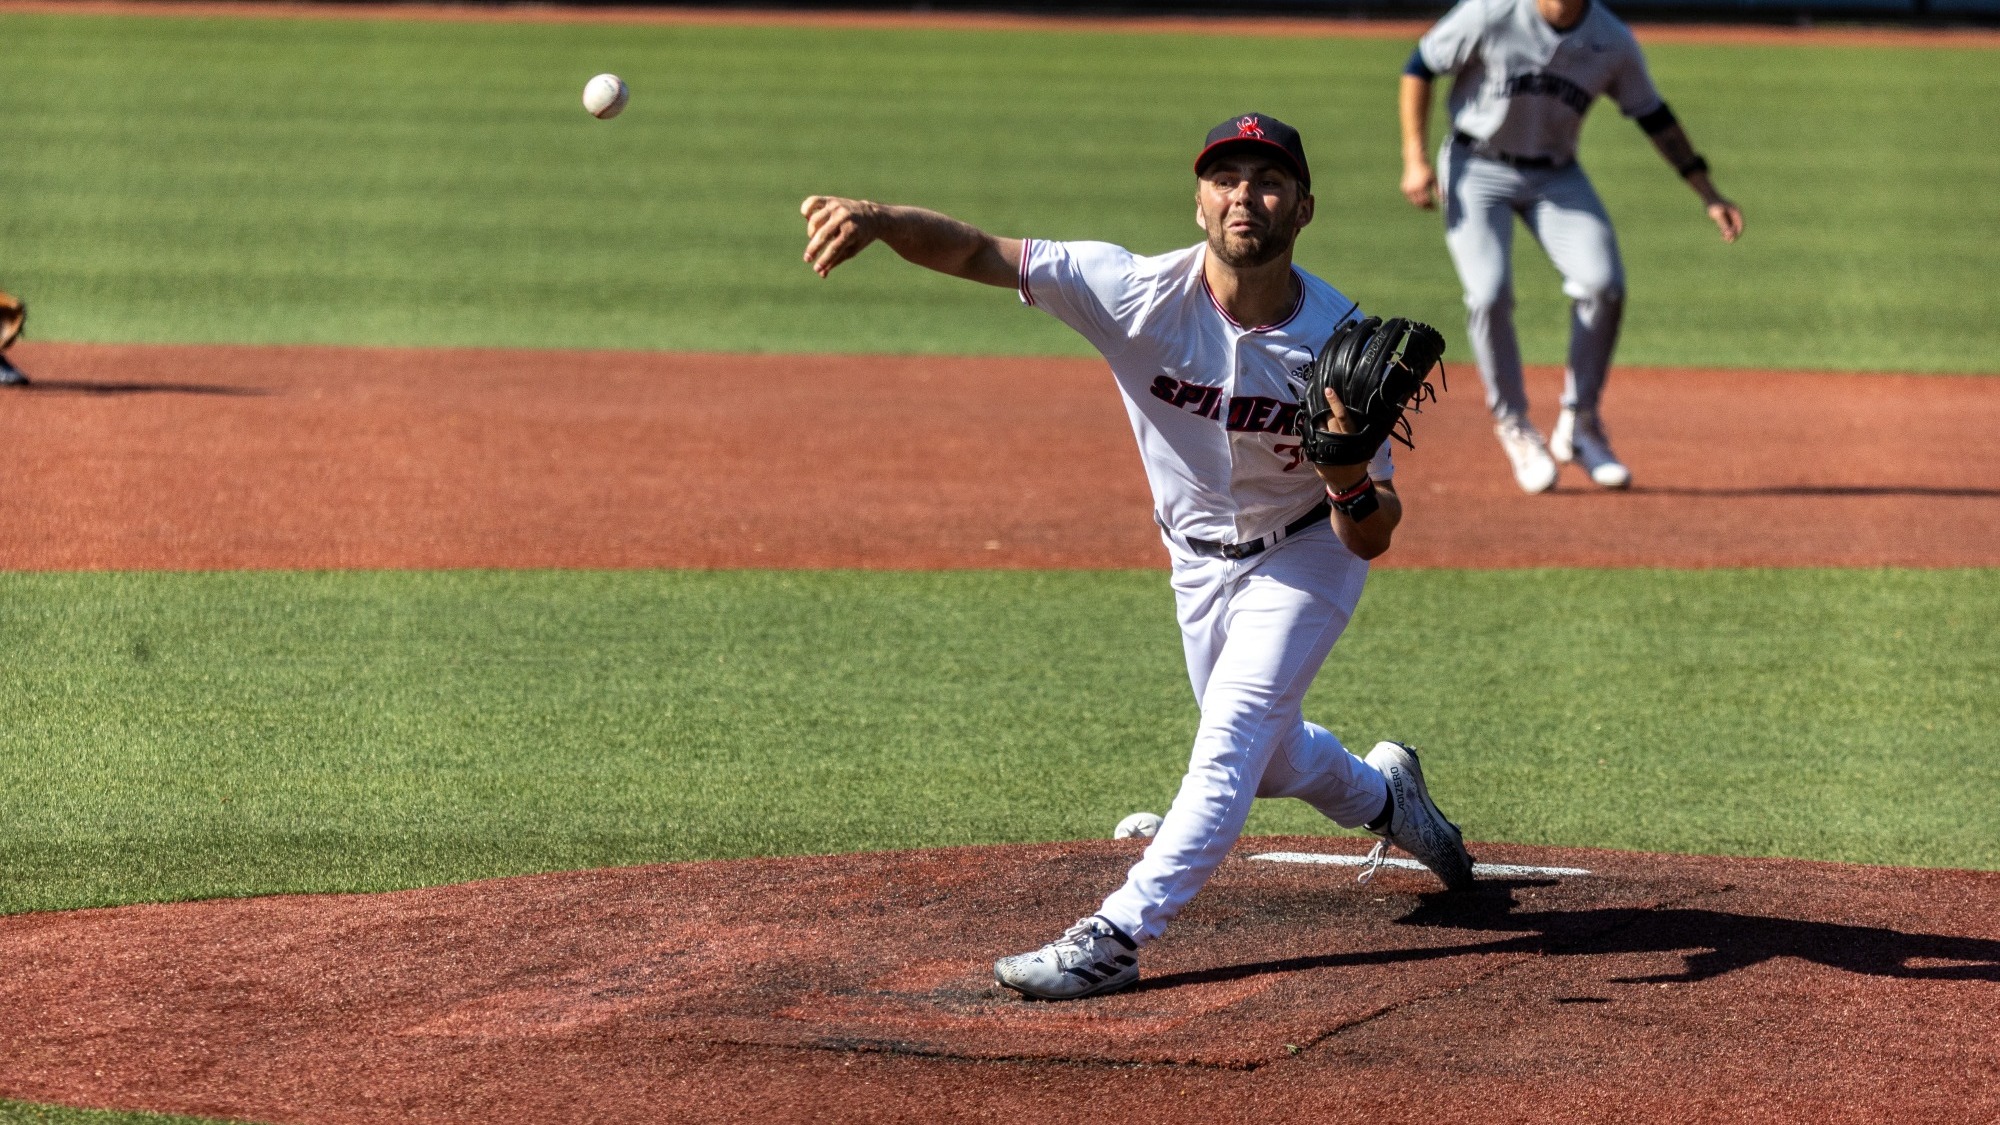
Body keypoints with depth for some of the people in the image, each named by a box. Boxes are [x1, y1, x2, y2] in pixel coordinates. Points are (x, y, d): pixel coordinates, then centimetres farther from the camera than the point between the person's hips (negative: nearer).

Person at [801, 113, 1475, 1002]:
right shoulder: (1138, 293, -27)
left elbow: (1373, 539, -26)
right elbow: (974, 252, -33)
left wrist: (1351, 479, -49)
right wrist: (879, 220, -53)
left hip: (1307, 555, -4)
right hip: (1199, 561, 4)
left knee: (1232, 737, -19)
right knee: (1264, 756, 20)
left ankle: (1117, 936, -19)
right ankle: (1384, 795, 51)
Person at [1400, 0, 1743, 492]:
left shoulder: (1613, 42, -11)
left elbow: (1655, 118, 3)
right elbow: (1419, 67, -8)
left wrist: (1709, 195, 1)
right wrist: (1415, 159, -13)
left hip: (1556, 176, 2)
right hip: (1477, 169, -2)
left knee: (1603, 284, -17)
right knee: (1489, 294, -21)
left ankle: (1578, 426, 1)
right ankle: (1514, 428, 1)